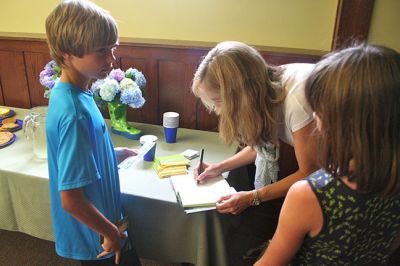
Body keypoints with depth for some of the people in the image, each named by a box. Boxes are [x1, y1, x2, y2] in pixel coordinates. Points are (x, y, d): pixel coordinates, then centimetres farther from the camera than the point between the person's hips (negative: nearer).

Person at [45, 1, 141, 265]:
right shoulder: (75, 114, -32)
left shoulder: (67, 93, -4)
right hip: (97, 238, -8)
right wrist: (112, 233, -17)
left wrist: (116, 154, 5)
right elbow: (71, 200, -30)